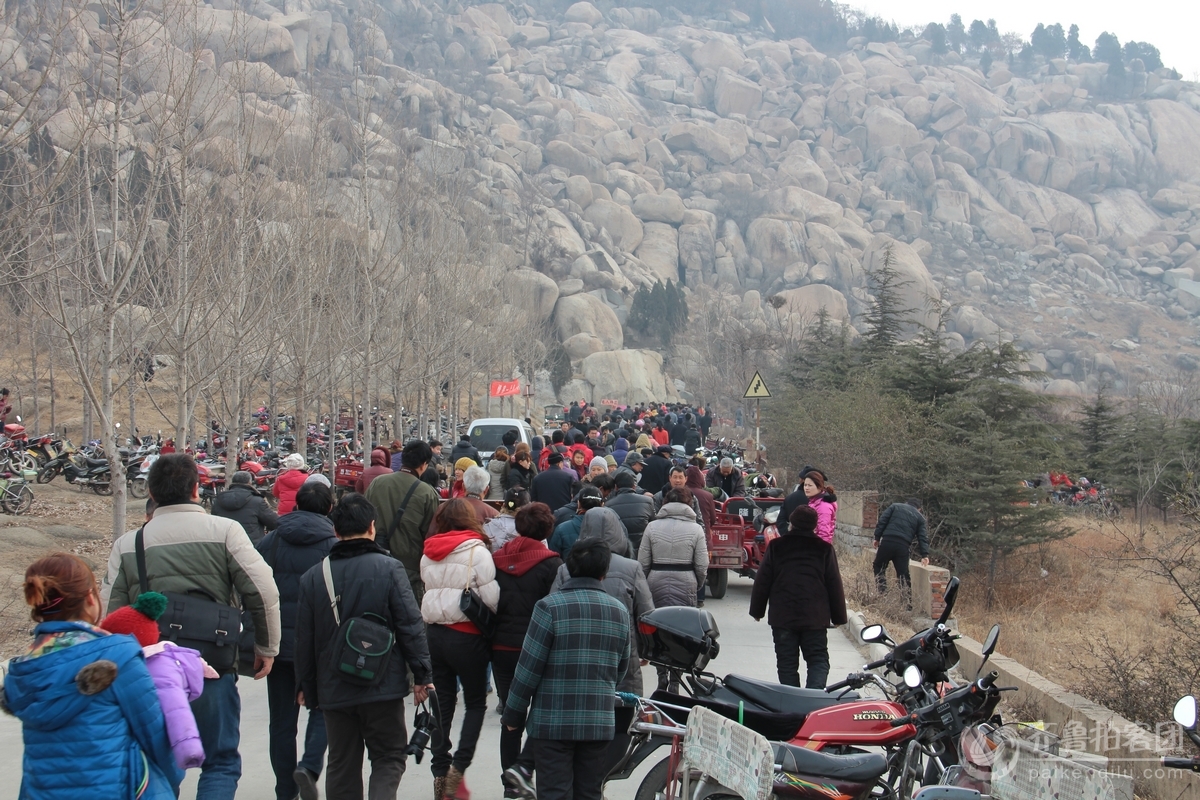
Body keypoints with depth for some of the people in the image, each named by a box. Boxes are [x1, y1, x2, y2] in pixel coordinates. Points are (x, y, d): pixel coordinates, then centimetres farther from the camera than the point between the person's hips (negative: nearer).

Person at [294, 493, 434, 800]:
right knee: (388, 758, 7)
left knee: (342, 764, 13)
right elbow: (411, 625, -9)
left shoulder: (313, 577, 2)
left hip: (334, 690, 3)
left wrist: (305, 686, 16)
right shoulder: (389, 568, -8)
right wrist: (422, 675, -2)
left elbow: (304, 638, 6)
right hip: (383, 686, -3)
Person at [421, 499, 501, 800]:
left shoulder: (428, 554, 7)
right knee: (476, 703, 8)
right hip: (467, 636, -5)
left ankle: (440, 771, 12)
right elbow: (491, 598, -12)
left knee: (442, 704, 12)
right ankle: (458, 766, -6)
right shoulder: (476, 551, -11)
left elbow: (429, 590, 10)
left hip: (433, 632, 5)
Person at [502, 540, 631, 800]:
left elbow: (529, 667, -8)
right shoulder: (619, 611, 6)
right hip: (600, 724, 4)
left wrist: (513, 714, 1)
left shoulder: (549, 607, -8)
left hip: (553, 721, -4)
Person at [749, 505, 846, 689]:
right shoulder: (824, 549, 2)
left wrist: (757, 610, 13)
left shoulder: (776, 546, 1)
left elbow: (762, 582, 2)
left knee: (787, 663, 8)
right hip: (815, 618, 0)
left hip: (782, 617, 0)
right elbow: (834, 585, 4)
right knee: (818, 660, 5)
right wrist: (838, 617, 12)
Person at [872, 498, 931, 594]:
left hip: (887, 541, -1)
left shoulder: (895, 506, 19)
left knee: (879, 567, 16)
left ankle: (882, 593, 5)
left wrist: (877, 538, 7)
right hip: (903, 546, 1)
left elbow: (882, 521, 6)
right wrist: (925, 555, 1)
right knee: (903, 573, 7)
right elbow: (923, 537, 8)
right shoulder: (919, 517, 19)